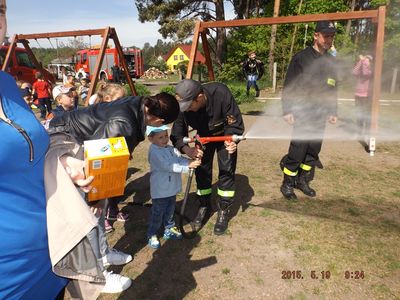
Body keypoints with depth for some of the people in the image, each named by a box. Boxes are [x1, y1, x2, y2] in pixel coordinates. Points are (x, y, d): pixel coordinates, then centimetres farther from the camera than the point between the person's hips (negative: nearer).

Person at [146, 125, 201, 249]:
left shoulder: (171, 149, 4)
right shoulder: (154, 152, -21)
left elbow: (180, 159, 0)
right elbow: (168, 166, -27)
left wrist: (191, 162, -23)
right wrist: (188, 166, -29)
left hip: (172, 188, 7)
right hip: (160, 191, -7)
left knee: (170, 210, 22)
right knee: (157, 213, 6)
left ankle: (169, 229, 40)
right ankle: (151, 235, 22)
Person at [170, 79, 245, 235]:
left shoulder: (221, 93, -39)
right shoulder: (183, 106, -30)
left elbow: (235, 123, -29)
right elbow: (177, 134, -24)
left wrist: (231, 141, -47)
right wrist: (187, 149, -44)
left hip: (224, 135, -2)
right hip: (204, 136, 3)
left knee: (227, 170, -8)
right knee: (202, 170, 1)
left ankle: (223, 211, 8)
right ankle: (204, 206, 22)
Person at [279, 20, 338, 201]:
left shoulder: (331, 62, 12)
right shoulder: (301, 58, -6)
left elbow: (333, 89, 19)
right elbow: (288, 87, -8)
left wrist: (333, 111, 15)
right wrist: (287, 111, -12)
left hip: (321, 116, 6)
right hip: (302, 114, -6)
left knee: (313, 152, 11)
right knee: (297, 151, -5)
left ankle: (303, 181, 28)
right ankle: (287, 185, 12)